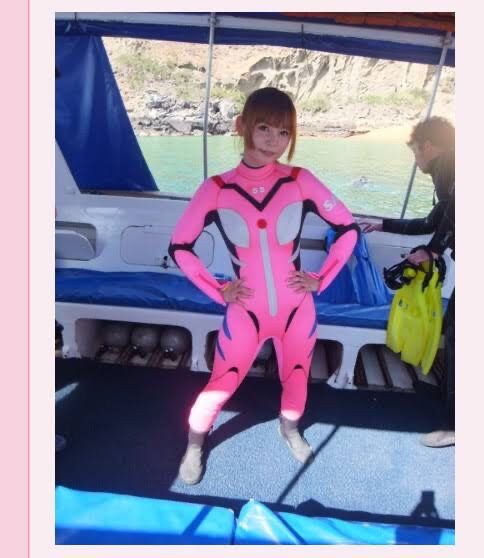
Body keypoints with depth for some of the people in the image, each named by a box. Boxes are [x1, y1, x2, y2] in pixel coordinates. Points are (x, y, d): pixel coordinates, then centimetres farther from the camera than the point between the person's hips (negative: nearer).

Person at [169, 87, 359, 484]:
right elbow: (179, 246, -2)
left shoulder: (301, 182, -10)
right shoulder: (217, 190, -12)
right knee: (221, 386, 11)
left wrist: (321, 279, -3)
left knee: (296, 378, 22)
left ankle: (290, 430, 55)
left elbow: (349, 229, 0)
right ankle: (194, 445, 41)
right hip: (245, 313, -1)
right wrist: (217, 291, -5)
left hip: (297, 310, 2)